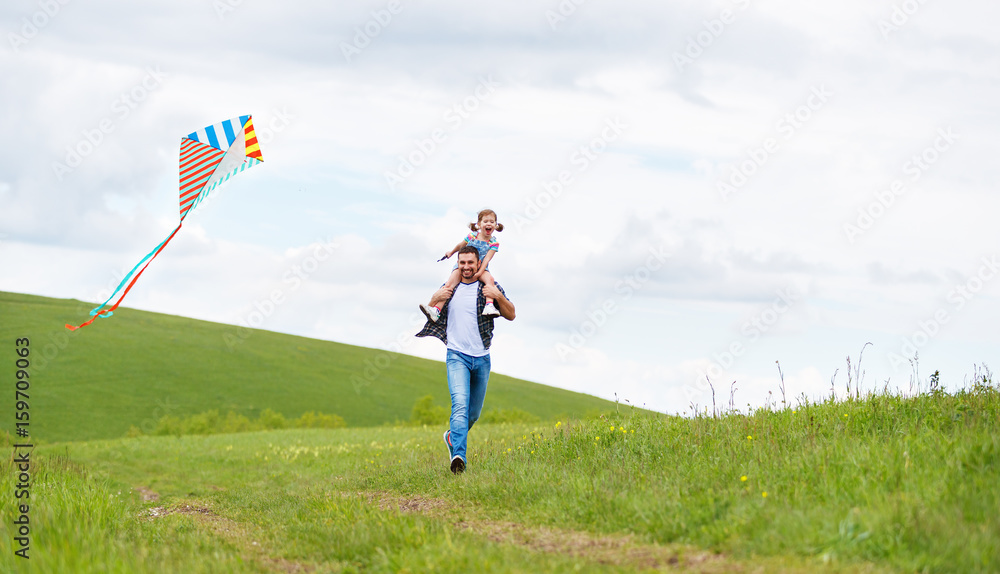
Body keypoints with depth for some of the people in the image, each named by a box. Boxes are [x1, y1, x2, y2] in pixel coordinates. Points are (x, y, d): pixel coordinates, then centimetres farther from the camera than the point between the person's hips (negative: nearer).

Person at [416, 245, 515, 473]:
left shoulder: (490, 287, 3)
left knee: (474, 413, 12)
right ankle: (458, 455, -35)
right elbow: (430, 316, 14)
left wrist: (498, 297, -19)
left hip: (482, 359, 2)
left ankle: (452, 436, 40)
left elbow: (511, 315, -1)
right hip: (457, 356, -2)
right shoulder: (449, 288, 7)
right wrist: (435, 299, -7)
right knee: (460, 404, -23)